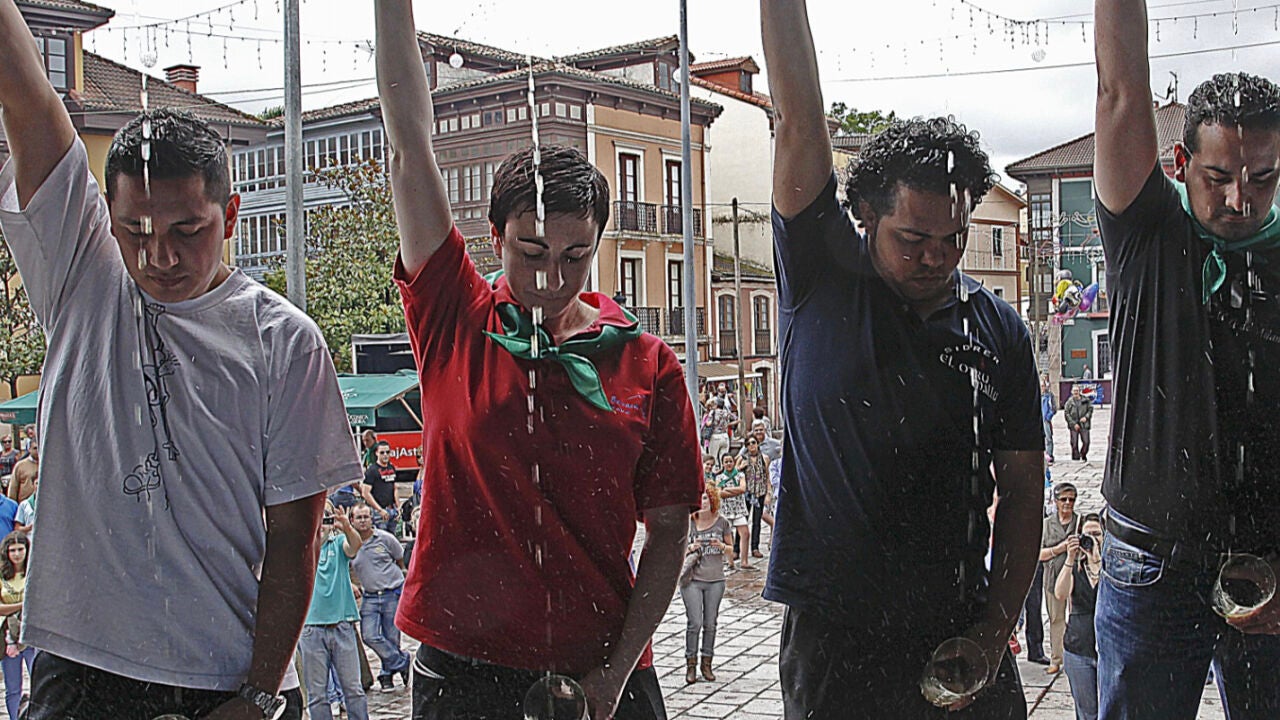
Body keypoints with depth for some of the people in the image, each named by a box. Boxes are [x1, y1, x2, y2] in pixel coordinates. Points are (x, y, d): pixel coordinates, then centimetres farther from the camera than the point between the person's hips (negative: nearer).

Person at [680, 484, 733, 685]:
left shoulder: (722, 523, 3)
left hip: (715, 580, 2)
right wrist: (689, 549, -16)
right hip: (692, 579, -2)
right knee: (694, 623, -6)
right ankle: (691, 664, 5)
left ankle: (707, 663, 17)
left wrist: (722, 546, -10)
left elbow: (731, 549, 12)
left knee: (710, 624, 6)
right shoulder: (687, 523, -1)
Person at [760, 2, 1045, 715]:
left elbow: (1022, 488, 4)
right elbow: (799, 119, -12)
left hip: (963, 635, 2)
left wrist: (997, 626, -4)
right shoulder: (821, 278, -3)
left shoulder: (1000, 329, 3)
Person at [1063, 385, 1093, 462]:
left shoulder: (1085, 400, 5)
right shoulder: (1069, 401, 0)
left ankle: (1083, 455, 23)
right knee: (1074, 444, -2)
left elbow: (1090, 409, 12)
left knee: (1086, 442, -3)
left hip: (1084, 424, 1)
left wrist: (1086, 417, -7)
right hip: (1073, 425, -1)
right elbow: (1066, 414, -2)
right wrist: (1074, 424, -9)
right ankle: (1076, 459, 7)